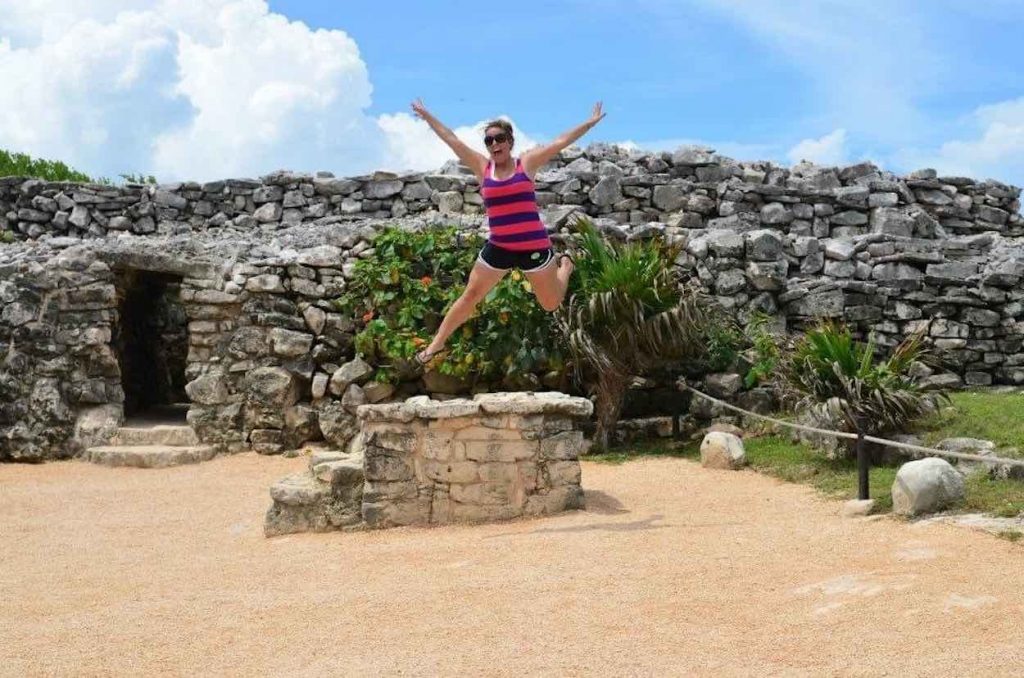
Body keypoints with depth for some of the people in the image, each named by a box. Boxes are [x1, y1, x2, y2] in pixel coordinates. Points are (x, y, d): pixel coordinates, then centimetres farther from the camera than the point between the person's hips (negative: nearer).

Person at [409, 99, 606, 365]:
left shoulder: (527, 163, -3)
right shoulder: (483, 167, 2)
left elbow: (561, 142, 0)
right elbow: (451, 139, 6)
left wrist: (591, 122, 3)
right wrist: (427, 116, 12)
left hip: (534, 247, -2)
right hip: (498, 248, 2)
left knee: (551, 304, 14)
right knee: (470, 295, 4)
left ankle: (565, 264, 46)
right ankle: (436, 344, 15)